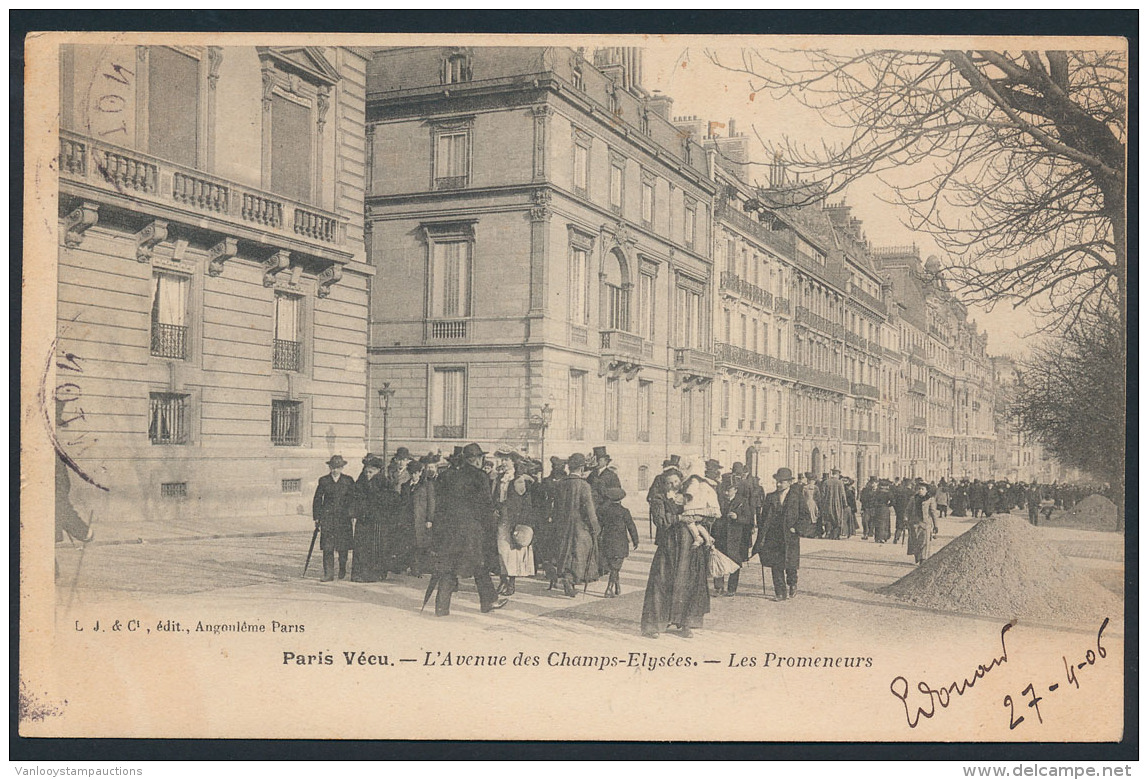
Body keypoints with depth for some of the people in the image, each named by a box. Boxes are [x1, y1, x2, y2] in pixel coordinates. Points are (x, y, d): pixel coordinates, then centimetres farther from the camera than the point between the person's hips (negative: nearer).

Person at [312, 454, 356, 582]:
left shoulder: (348, 480, 5)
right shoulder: (323, 480, 7)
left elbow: (353, 499, 5)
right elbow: (317, 499, 11)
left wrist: (351, 516, -3)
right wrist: (317, 517, 5)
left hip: (343, 517, 0)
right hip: (327, 517, 0)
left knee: (343, 547, 3)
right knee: (327, 547, -7)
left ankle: (342, 572, 22)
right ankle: (328, 574, -5)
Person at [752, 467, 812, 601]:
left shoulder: (798, 496, 1)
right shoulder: (771, 497, 9)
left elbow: (806, 516, 2)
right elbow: (765, 518, 9)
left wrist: (795, 527, -11)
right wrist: (762, 538, 2)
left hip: (791, 537, -2)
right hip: (773, 537, 2)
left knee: (790, 565, 5)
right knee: (776, 565, -1)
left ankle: (792, 585, 32)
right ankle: (780, 593, 6)